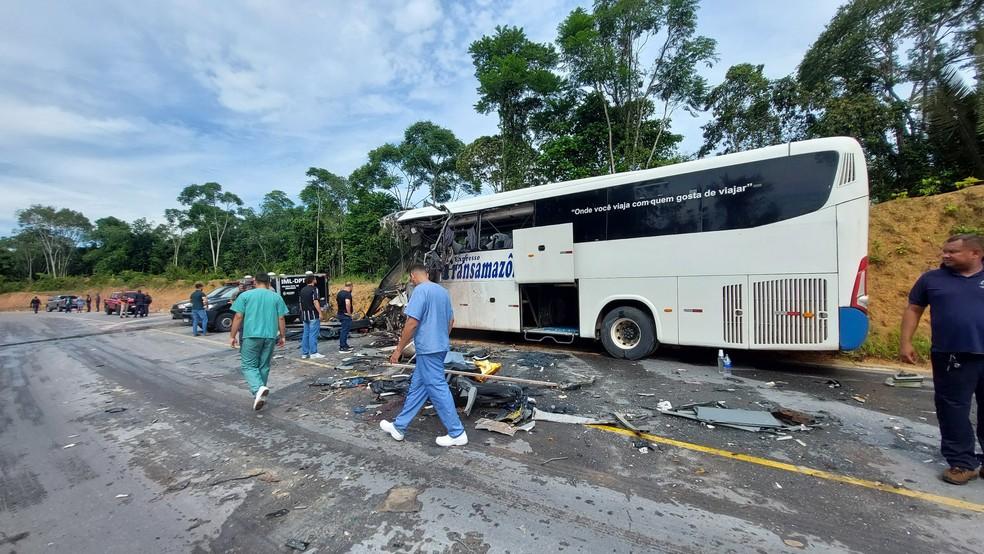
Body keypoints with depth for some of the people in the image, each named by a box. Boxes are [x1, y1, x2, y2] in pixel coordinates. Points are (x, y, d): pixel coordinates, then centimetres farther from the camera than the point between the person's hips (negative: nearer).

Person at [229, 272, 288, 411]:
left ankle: (259, 388, -17)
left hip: (251, 335, -2)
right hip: (270, 336, 3)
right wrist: (283, 336, 11)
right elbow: (281, 319, 4)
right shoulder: (276, 297, 6)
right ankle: (259, 394, 21)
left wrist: (233, 336, 4)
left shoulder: (245, 295, 2)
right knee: (264, 366, 13)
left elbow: (238, 317, -3)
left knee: (248, 365, 6)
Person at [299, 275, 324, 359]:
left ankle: (304, 353, 14)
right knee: (313, 334, -5)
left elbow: (301, 303, 19)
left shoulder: (302, 290, 15)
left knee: (305, 334, 11)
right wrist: (320, 313, -17)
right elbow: (315, 302, -18)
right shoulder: (314, 289, -10)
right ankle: (313, 353, -4)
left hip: (305, 315, 8)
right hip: (313, 315, -8)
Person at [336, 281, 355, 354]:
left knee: (344, 330, 19)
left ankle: (345, 345, 27)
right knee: (344, 331, -3)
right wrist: (349, 313, -23)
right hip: (346, 315, -9)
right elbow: (347, 303, -33)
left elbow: (336, 298, 28)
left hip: (340, 314, 10)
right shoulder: (348, 294, -19)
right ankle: (342, 348, 1)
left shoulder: (339, 293, 10)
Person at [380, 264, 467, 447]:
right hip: (440, 347, 9)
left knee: (438, 390, 1)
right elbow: (451, 320, 18)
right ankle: (399, 427, 28)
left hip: (428, 349, -9)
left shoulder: (420, 290, -14)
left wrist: (398, 350, -10)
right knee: (417, 387, 16)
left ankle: (457, 434, 11)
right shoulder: (442, 290, 12)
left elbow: (412, 323, -19)